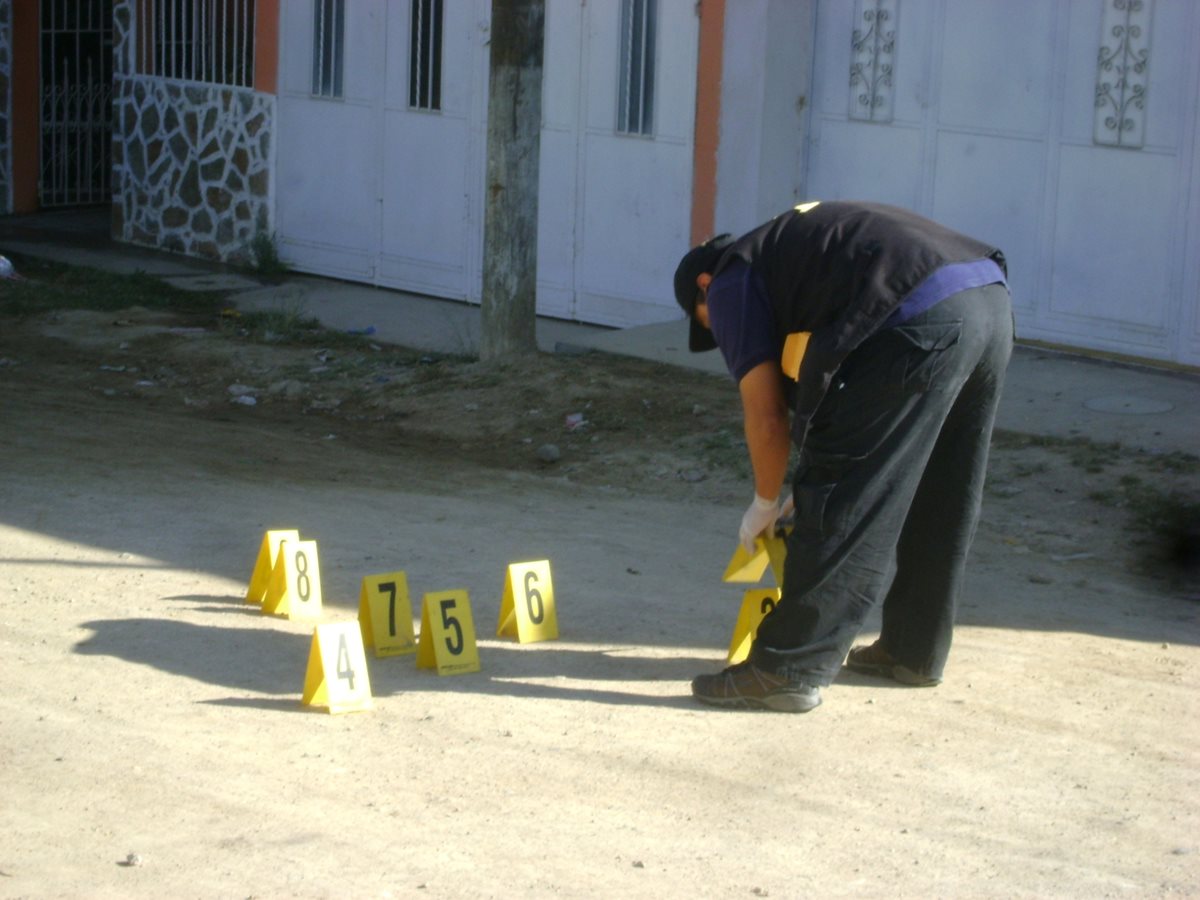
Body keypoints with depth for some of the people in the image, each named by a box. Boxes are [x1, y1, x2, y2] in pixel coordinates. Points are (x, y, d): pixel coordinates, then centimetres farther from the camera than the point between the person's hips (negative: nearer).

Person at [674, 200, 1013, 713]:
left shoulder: (730, 284, 10)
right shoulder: (784, 248, 35)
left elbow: (766, 415, 6)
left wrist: (765, 505, 21)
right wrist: (814, 488, 37)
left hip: (921, 323, -9)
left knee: (843, 507, -2)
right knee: (935, 510, 21)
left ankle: (789, 670, 2)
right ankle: (914, 651, 32)